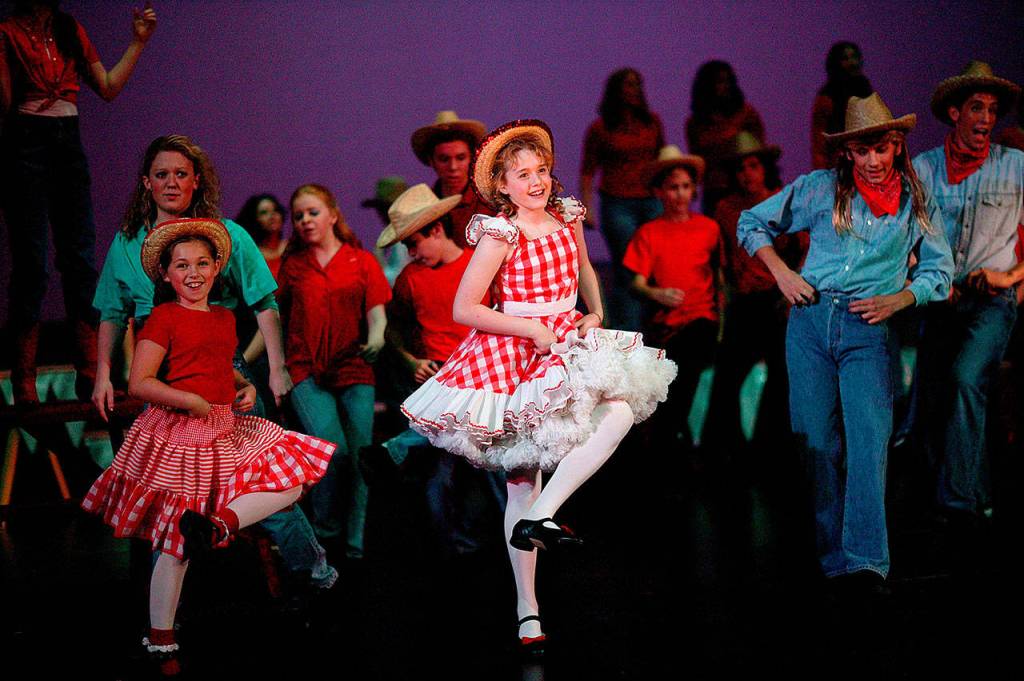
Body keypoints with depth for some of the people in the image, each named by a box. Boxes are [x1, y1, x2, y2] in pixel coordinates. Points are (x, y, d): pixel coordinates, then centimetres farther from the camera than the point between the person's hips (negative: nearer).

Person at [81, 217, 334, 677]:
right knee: (175, 541, -2)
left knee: (293, 475, -3)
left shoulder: (224, 318, 13)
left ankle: (220, 524, -13)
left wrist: (245, 387, 10)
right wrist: (191, 402, -18)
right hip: (176, 435, -7)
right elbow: (139, 383, -12)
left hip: (225, 432, 7)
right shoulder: (165, 317, -7)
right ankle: (160, 640, 8)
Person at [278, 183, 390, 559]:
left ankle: (358, 547, 4)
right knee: (334, 449, -18)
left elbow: (376, 309, 1)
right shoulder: (292, 266, 13)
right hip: (306, 372, -1)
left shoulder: (363, 261, 11)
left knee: (360, 456, -5)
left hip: (354, 370, 1)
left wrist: (377, 335, -20)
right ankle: (324, 535, 3)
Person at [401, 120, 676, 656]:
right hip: (514, 353, -5)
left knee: (621, 408, -19)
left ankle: (538, 516, -16)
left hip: (567, 344, 5)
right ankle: (527, 605, 0)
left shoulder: (567, 217, 7)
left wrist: (595, 314, 10)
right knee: (522, 477, -7)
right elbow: (462, 309, -12)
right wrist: (532, 329, -14)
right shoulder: (500, 235, -10)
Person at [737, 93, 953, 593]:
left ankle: (866, 560, -19)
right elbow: (751, 223, 15)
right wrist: (782, 275, 3)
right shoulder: (819, 188, 8)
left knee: (868, 441, -14)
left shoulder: (917, 204, 11)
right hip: (811, 320, 1)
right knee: (815, 440, 1)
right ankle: (832, 556, 10)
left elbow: (940, 270, 15)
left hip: (870, 331, -1)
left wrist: (896, 300, -2)